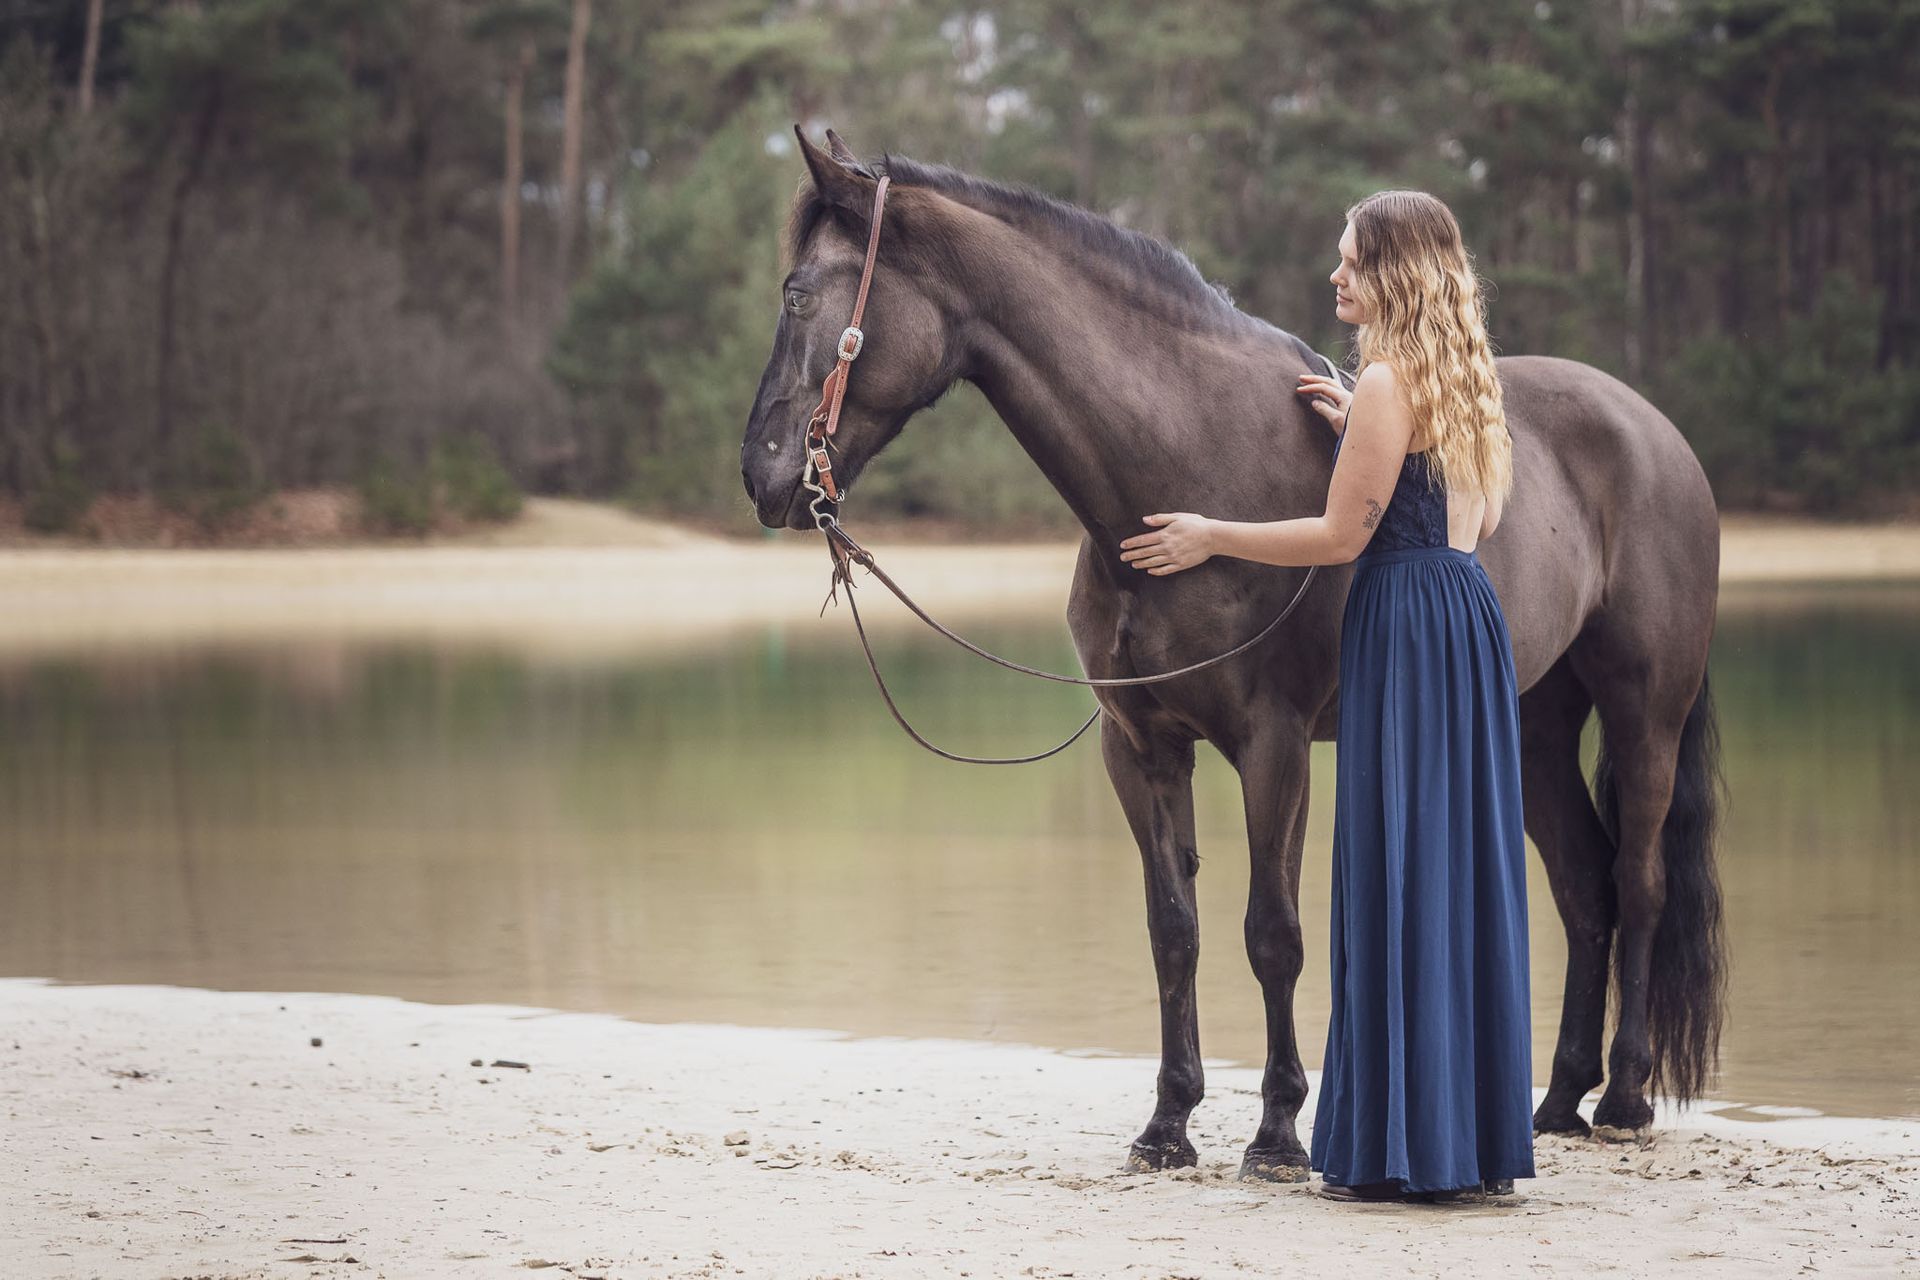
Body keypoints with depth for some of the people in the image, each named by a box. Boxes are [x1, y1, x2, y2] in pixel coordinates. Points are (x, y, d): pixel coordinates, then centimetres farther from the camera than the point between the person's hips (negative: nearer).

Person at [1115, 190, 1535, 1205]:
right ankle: (1483, 1143, 16)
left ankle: (1404, 1148, -1)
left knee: (1397, 871, -4)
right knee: (1467, 872, 11)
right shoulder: (1464, 379, 15)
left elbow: (1343, 536, -13)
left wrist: (1212, 537, -2)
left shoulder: (1387, 383, -13)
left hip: (1406, 624, -9)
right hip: (1472, 612, 9)